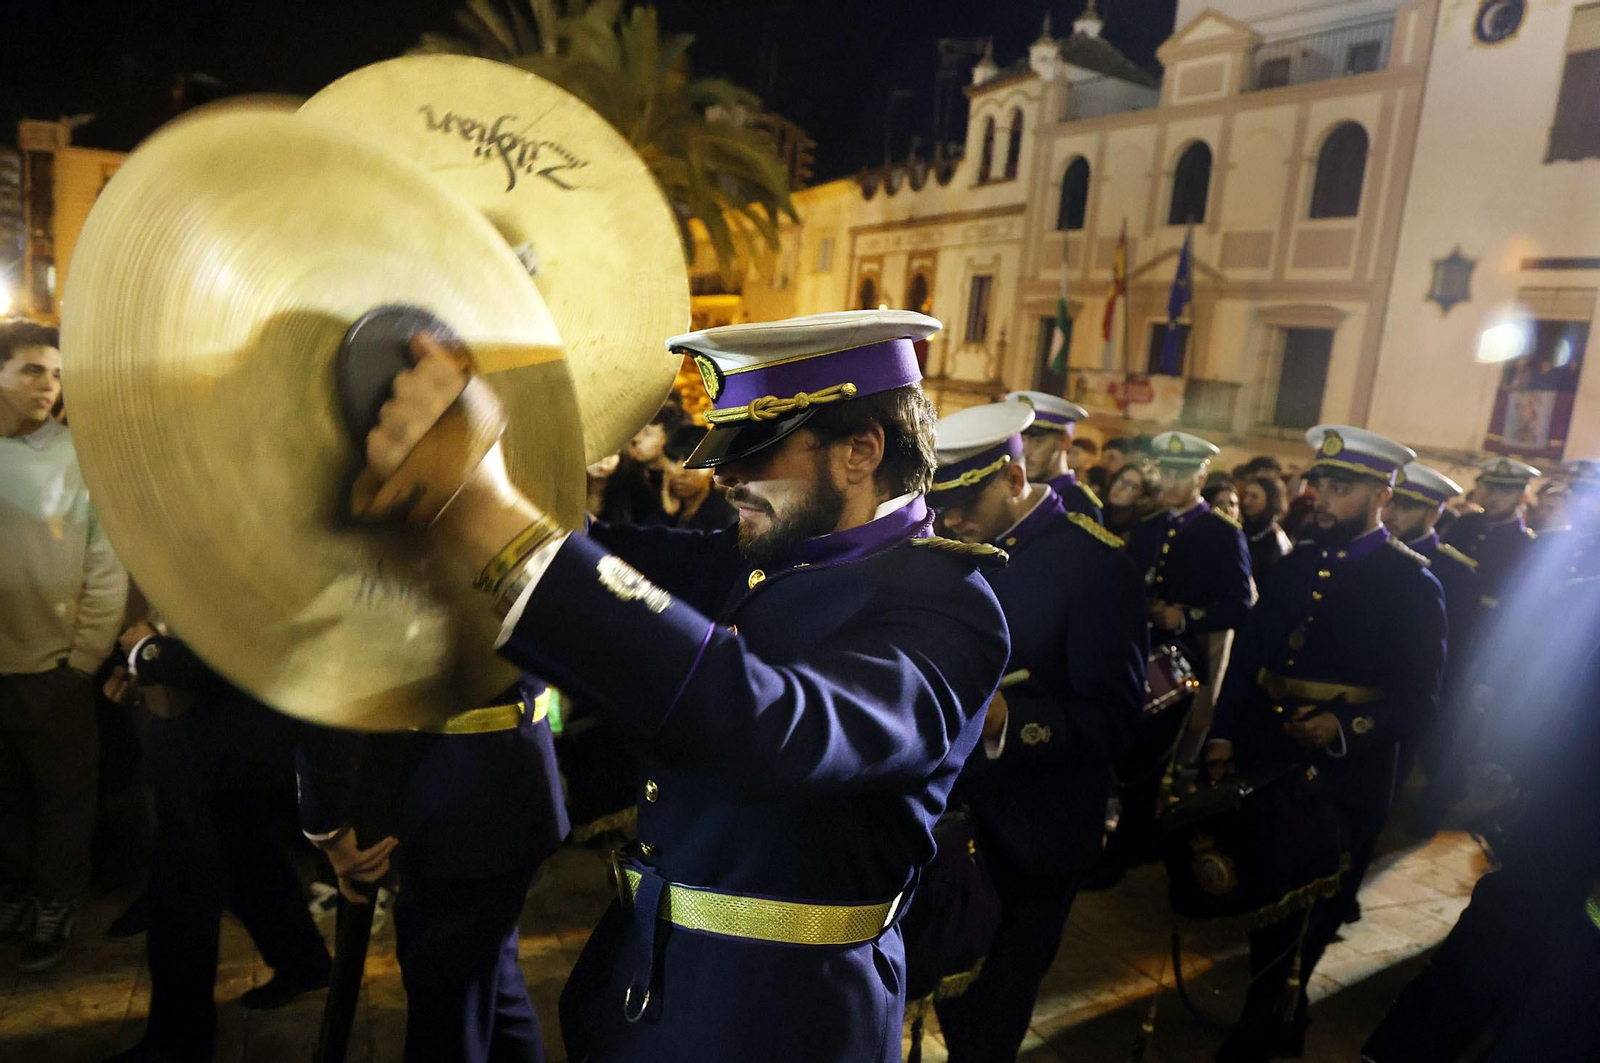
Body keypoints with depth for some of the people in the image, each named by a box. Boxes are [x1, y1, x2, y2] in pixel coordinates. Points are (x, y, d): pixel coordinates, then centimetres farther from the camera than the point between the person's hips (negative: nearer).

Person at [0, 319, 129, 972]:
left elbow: (107, 569, -7)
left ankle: (55, 902, 28)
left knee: (64, 794, 11)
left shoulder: (83, 457, -7)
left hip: (55, 669, -3)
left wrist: (83, 659, -8)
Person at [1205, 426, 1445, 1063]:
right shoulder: (1294, 566, 7)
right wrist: (1223, 737, 2)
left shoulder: (1411, 584, -9)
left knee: (1302, 922, 7)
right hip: (1264, 769, 5)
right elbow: (1247, 657, 9)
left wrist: (1344, 727, -26)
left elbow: (1416, 699, -11)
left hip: (1342, 787, -5)